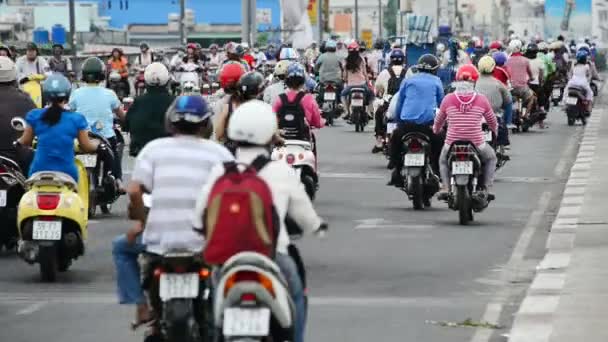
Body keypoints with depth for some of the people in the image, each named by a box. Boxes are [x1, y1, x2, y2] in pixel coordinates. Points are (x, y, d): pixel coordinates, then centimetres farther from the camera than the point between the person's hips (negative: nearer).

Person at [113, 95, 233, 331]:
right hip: (206, 243, 0)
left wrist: (141, 221, 11)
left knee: (121, 247, 29)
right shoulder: (220, 152, 4)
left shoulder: (154, 148, 4)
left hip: (161, 240, 0)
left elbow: (134, 191, -5)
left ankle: (141, 306, 15)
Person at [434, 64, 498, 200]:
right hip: (476, 143, -1)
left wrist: (436, 131, 35)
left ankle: (445, 187, 9)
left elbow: (439, 120, 12)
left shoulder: (448, 99, -2)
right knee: (490, 158, 30)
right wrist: (495, 130, 35)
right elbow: (492, 121, 12)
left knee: (443, 161, 32)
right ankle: (486, 188, 13)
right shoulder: (481, 100, -3)